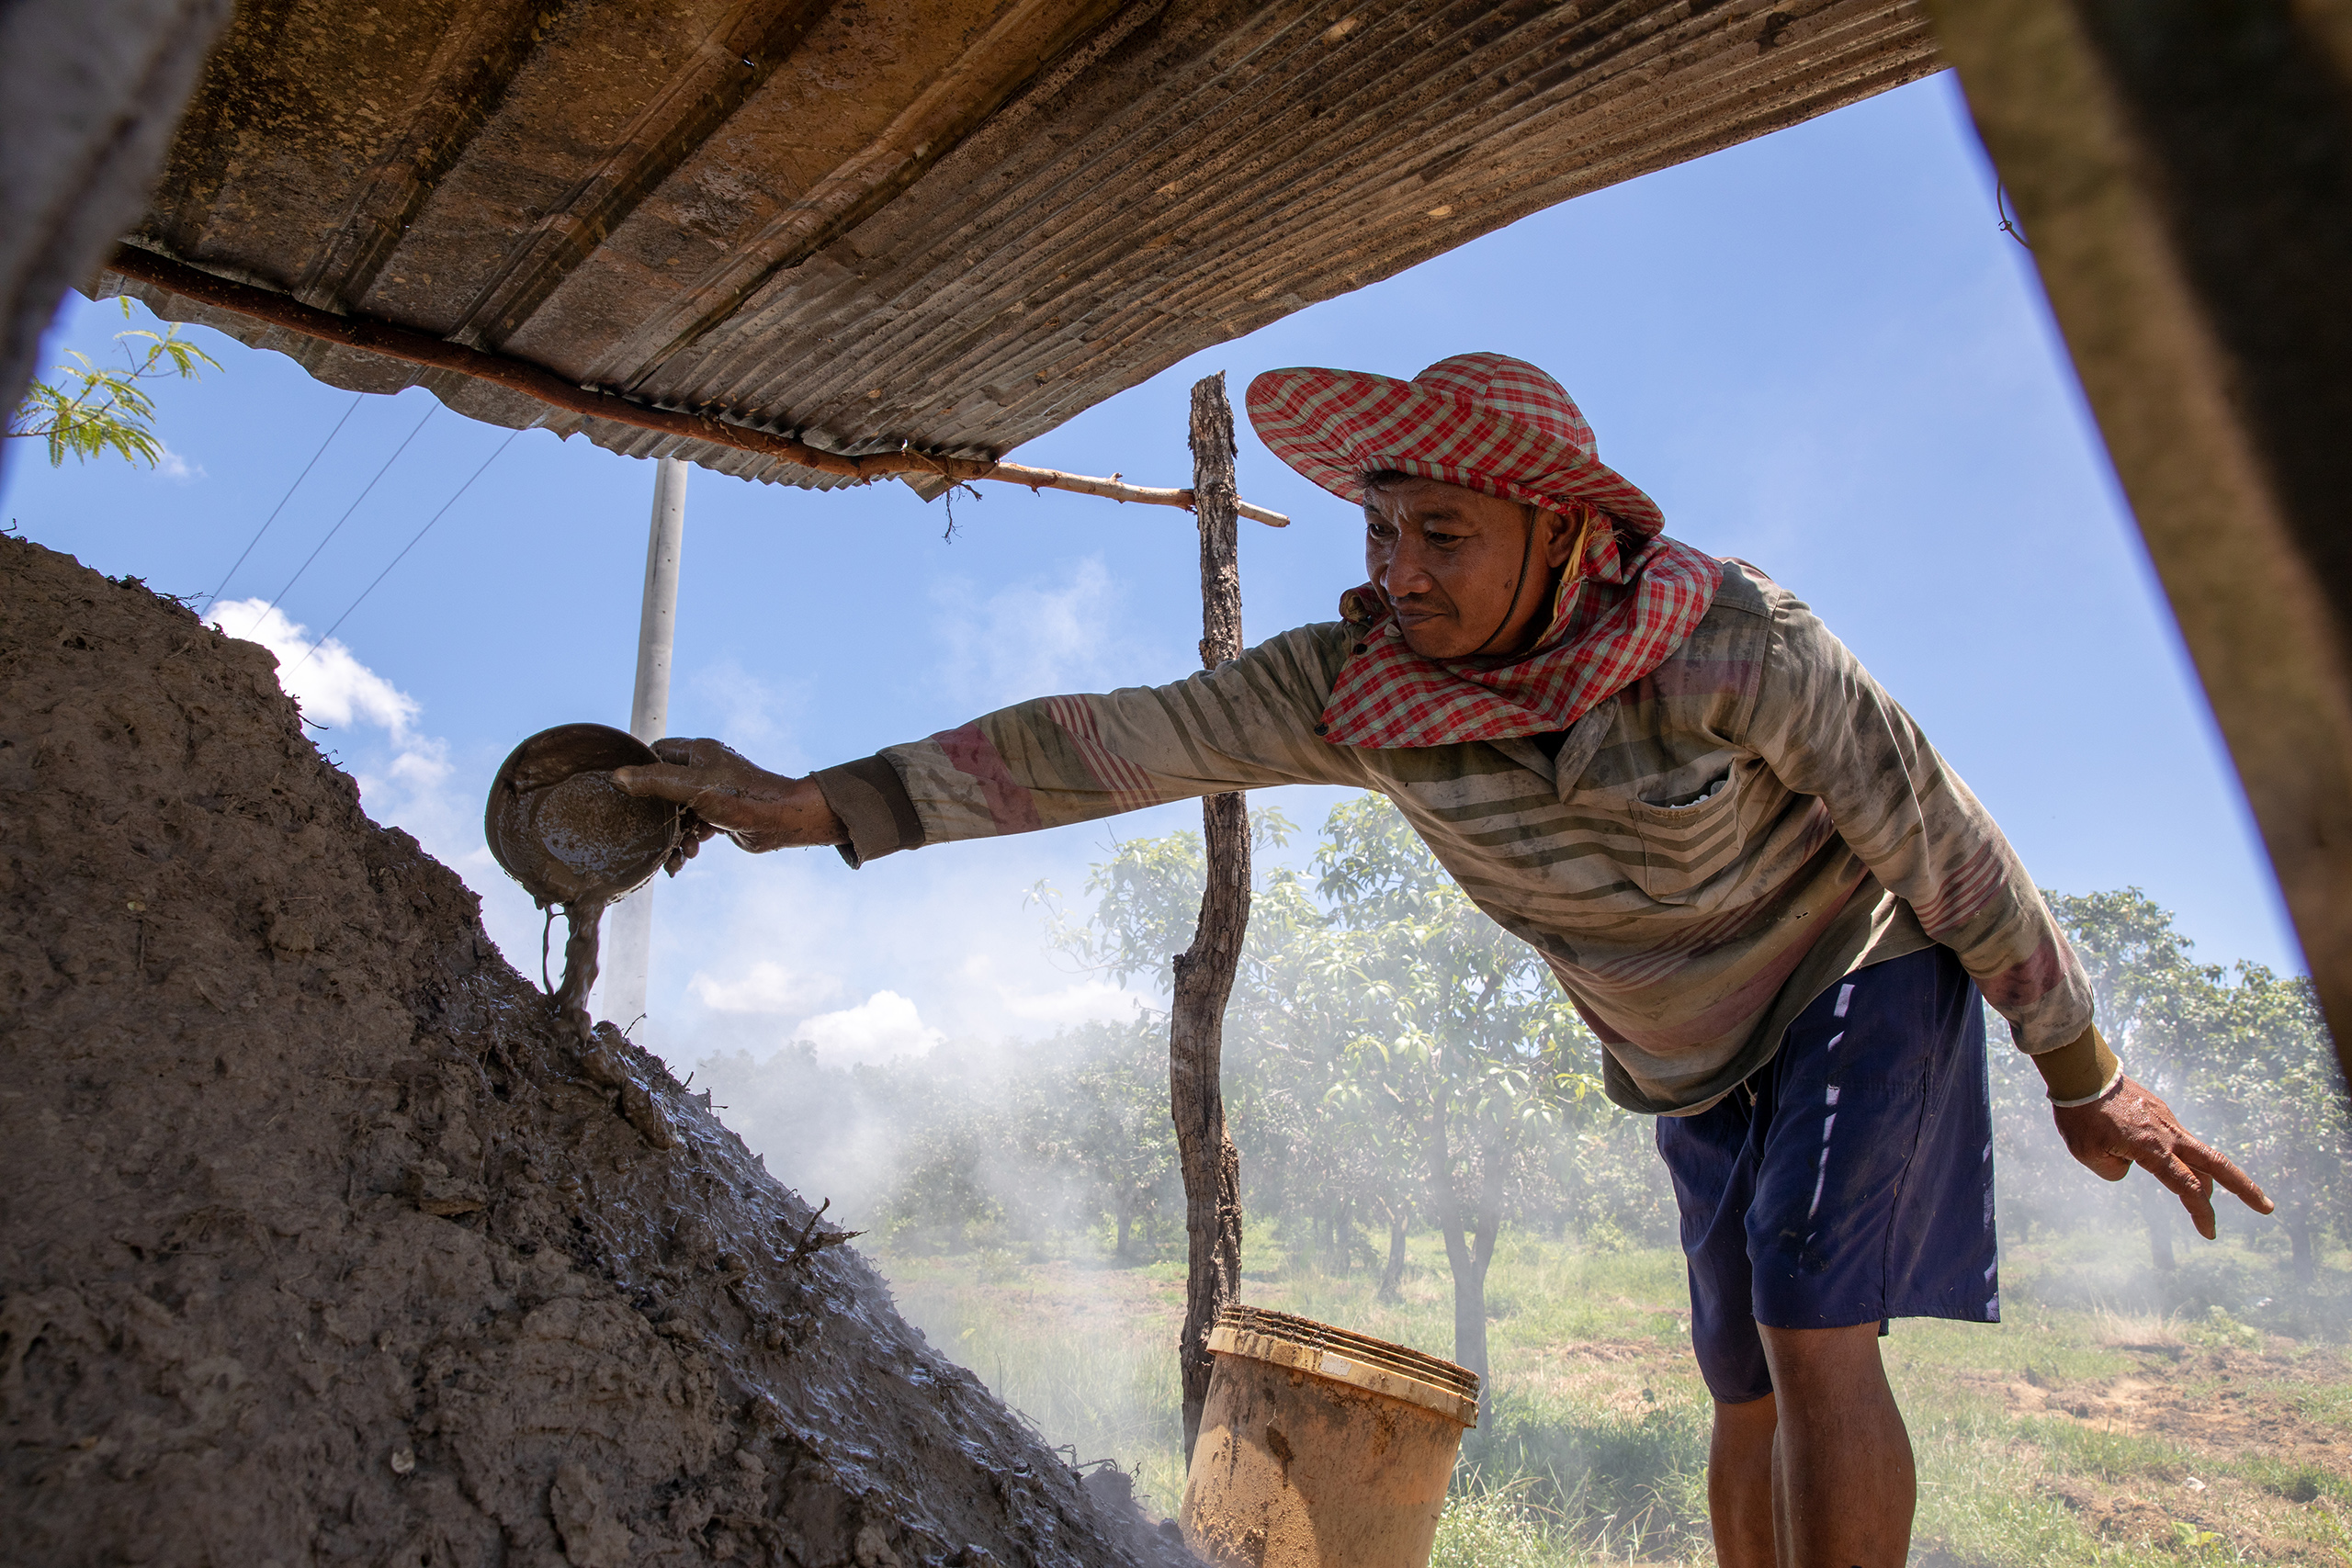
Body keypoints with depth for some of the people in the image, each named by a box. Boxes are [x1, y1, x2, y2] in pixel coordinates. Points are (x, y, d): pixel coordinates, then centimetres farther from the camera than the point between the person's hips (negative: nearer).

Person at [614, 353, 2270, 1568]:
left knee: (1811, 1327, -18)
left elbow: (1938, 834, -18)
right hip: (1689, 1057, 4)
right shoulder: (1355, 684, -22)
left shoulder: (1728, 640, -30)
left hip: (1864, 978, -3)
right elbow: (1110, 738, -25)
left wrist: (2085, 1074, -8)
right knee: (1747, 1396, 10)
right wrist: (824, 801, -30)